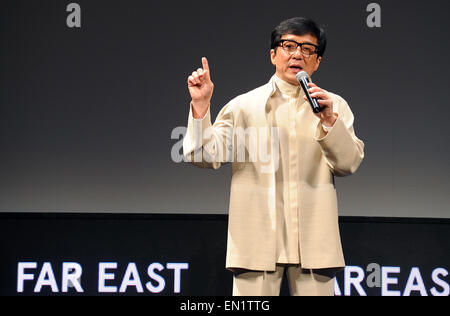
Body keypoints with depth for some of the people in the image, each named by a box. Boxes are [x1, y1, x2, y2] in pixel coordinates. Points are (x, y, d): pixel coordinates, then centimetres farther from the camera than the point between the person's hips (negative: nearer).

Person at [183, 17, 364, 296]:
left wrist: (329, 121, -13)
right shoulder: (244, 106, 11)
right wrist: (200, 106, -8)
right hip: (257, 239, -1)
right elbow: (207, 157, 3)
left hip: (314, 241, 1)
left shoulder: (334, 106, 13)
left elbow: (349, 164, 2)